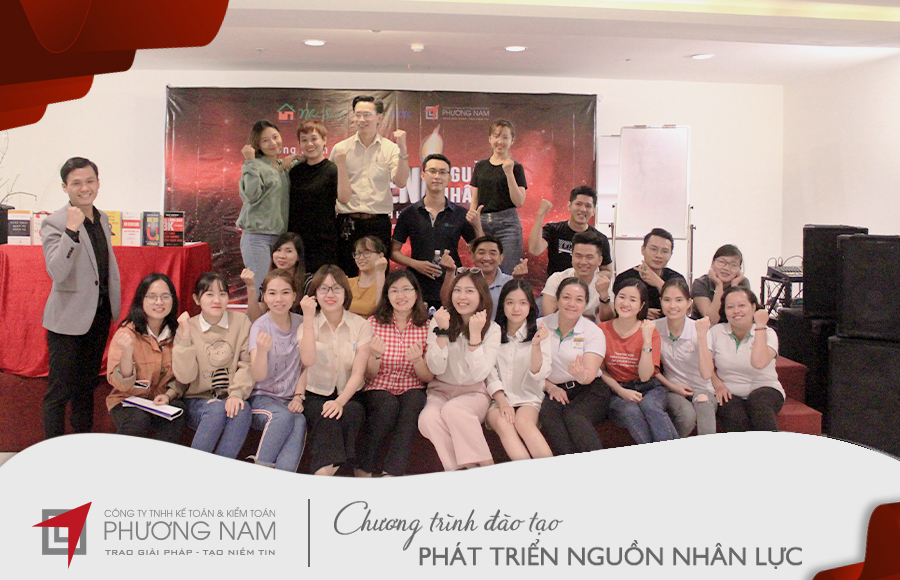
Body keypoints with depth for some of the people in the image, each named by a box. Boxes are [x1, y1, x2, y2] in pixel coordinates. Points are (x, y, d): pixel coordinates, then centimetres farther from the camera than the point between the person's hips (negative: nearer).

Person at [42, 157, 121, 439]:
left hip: (100, 314, 7)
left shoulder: (102, 218, 8)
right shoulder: (54, 222, -13)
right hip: (69, 318, -7)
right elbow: (56, 272, -25)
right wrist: (72, 231, -33)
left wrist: (115, 305, 17)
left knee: (87, 386, 19)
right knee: (58, 392, -1)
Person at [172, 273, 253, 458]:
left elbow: (248, 364, -3)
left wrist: (237, 393, -18)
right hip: (198, 401, -1)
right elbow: (184, 376, -8)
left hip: (231, 399, 1)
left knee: (243, 410, -32)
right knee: (217, 409, -33)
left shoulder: (241, 322, 4)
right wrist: (185, 337, -14)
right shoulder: (187, 328, 1)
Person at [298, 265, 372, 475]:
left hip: (348, 396, 0)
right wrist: (308, 318, -22)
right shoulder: (308, 324, 5)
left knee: (352, 411, -33)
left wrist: (341, 401, -23)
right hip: (316, 395, 0)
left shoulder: (361, 325, 3)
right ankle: (324, 470, -37)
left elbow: (358, 373, -7)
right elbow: (308, 361, -18)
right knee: (326, 416, -33)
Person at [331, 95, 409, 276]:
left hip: (379, 222, 0)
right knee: (345, 277, 2)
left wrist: (403, 150, -16)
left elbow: (401, 182, -9)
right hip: (347, 223, 1)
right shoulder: (340, 149, 8)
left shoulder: (391, 149, 6)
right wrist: (340, 164, -5)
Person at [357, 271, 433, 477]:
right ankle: (364, 470, -15)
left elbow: (429, 377, 2)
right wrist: (376, 356, -21)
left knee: (413, 402, -32)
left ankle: (391, 473, -29)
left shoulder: (426, 327, 2)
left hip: (412, 392, 1)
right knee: (388, 405, -33)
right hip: (377, 390, -1)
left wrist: (417, 361, -20)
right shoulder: (374, 323, 0)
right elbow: (369, 375, 1)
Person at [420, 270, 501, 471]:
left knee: (453, 409, -33)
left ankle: (486, 468, -21)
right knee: (428, 419, -31)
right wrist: (442, 331, -20)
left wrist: (475, 334, -22)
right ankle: (459, 471, -19)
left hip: (475, 393, -1)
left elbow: (479, 375, -15)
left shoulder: (492, 329, -4)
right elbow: (436, 369, -10)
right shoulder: (439, 321, -1)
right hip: (441, 391, 1)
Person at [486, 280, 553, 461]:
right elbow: (490, 376, 3)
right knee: (503, 423, -32)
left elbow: (539, 374, -6)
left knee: (523, 421, -34)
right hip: (497, 399, 1)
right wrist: (503, 403, -12)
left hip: (529, 400, -1)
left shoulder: (537, 333, 5)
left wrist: (536, 345, -21)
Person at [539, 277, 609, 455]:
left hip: (589, 390, -1)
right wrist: (550, 387, -13)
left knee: (574, 417, -33)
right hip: (554, 391, 2)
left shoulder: (594, 332, 1)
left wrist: (581, 374, -37)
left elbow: (590, 375, -13)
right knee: (548, 414, -32)